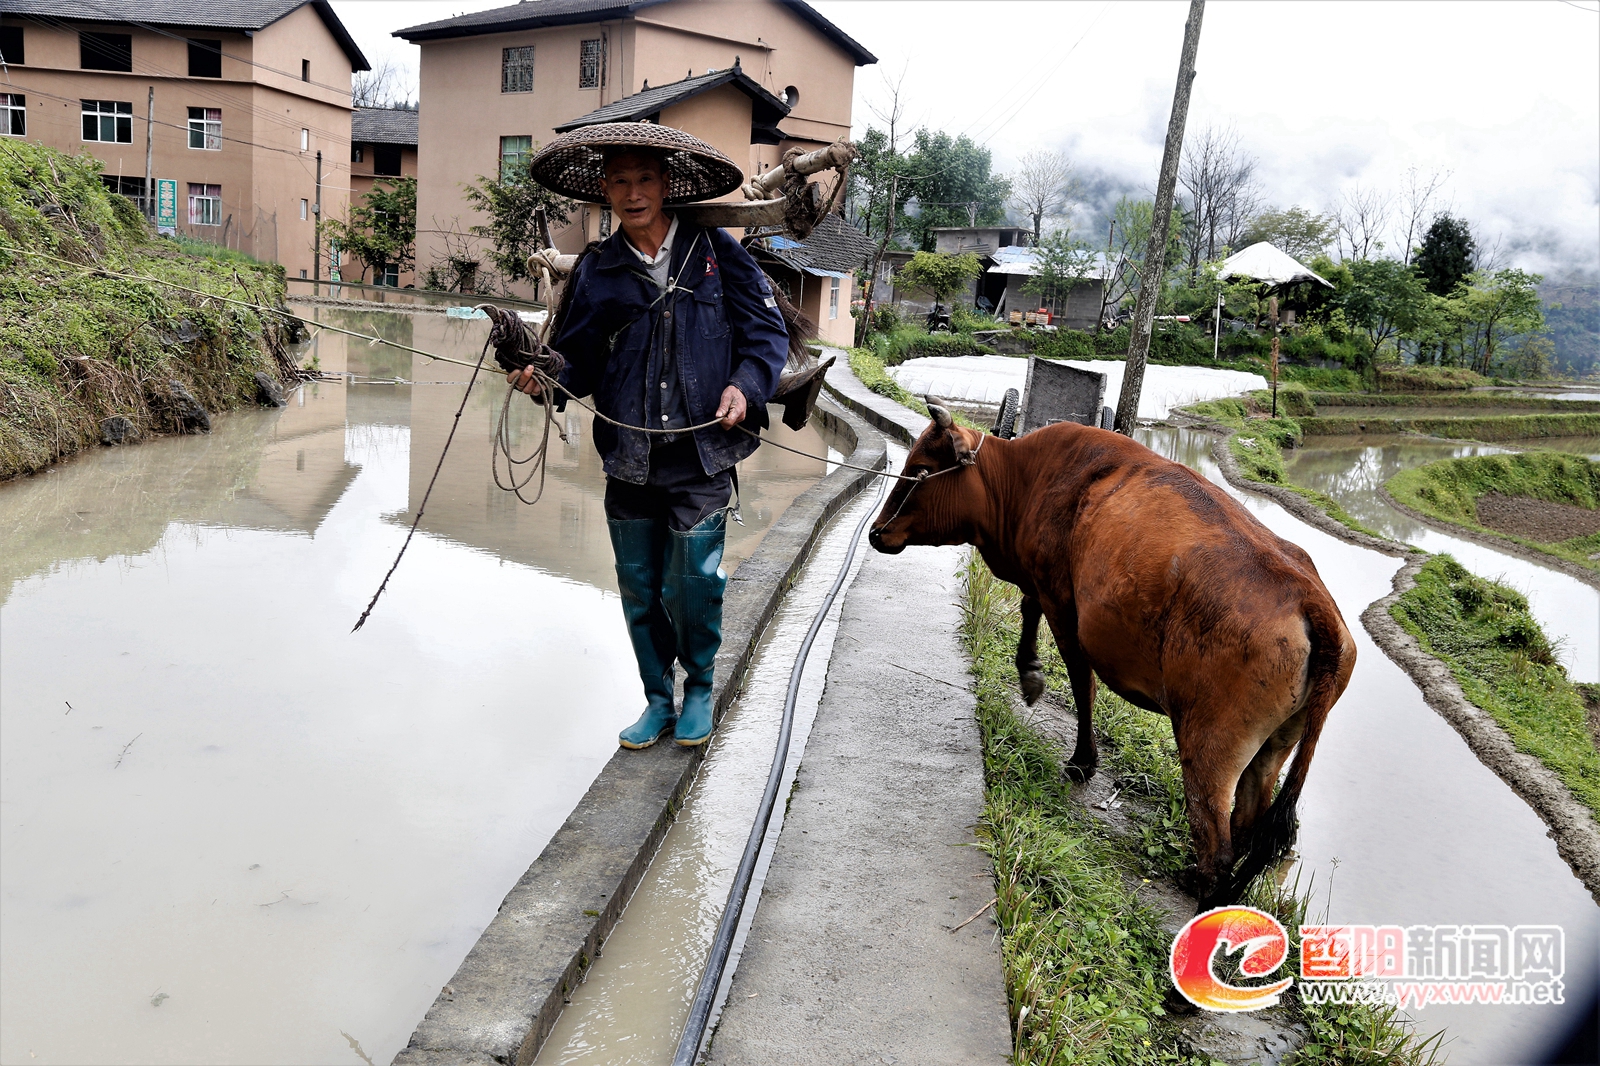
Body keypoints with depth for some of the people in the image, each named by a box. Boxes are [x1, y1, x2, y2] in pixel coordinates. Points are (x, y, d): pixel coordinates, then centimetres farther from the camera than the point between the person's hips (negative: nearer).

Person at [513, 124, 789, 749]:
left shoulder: (714, 251, 2)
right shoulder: (596, 270, 7)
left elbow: (767, 333, 4)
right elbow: (579, 360, 7)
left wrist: (745, 386, -13)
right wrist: (545, 379, -14)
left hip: (702, 459, -3)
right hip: (628, 462, 3)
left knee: (694, 585, -3)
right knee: (639, 590, 11)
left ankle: (699, 690, 25)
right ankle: (659, 699, 32)